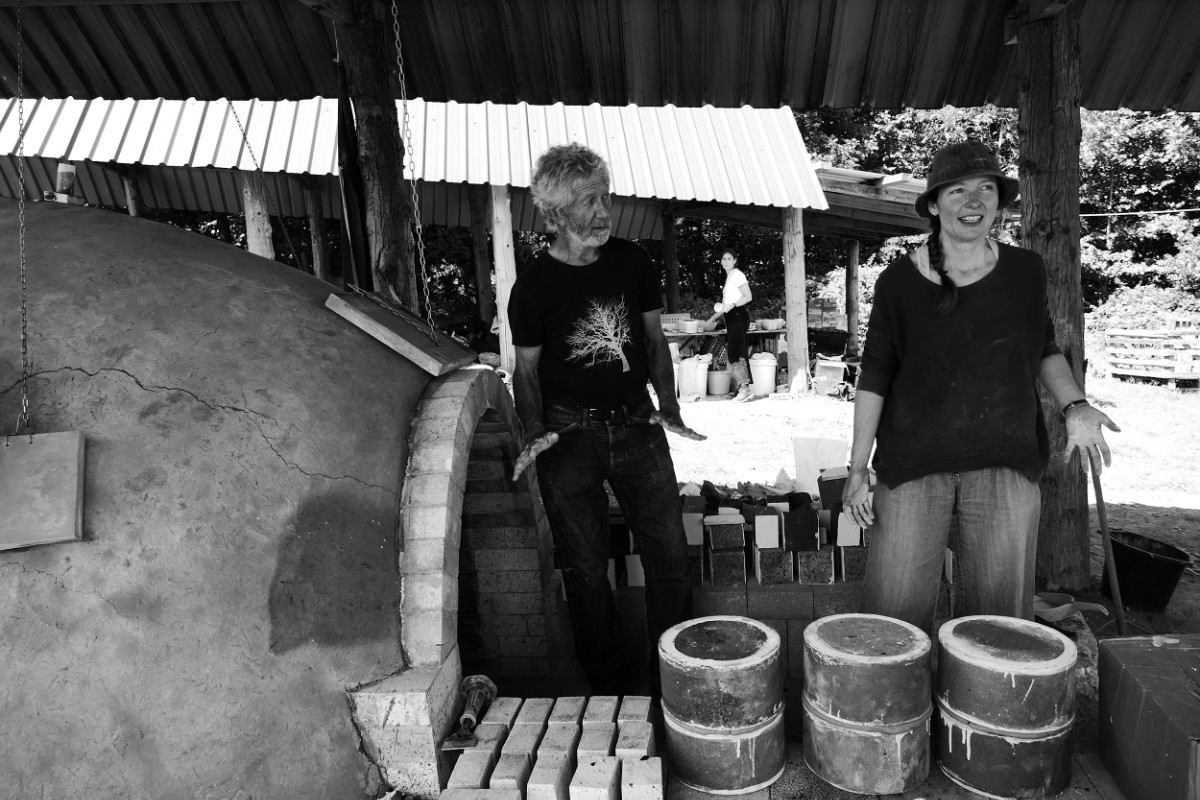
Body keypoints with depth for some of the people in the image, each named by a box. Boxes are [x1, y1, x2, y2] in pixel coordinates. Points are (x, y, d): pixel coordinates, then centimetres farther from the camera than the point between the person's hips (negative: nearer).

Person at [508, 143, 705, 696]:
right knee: (587, 572, 5)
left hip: (636, 425, 3)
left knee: (671, 559, 3)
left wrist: (668, 406, -1)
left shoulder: (632, 262, 2)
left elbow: (654, 339, 11)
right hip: (570, 435, -2)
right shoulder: (534, 287, -6)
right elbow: (527, 370, 3)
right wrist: (534, 433, -12)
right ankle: (608, 689, 25)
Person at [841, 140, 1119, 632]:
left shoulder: (1025, 271, 3)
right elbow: (874, 377, 0)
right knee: (895, 615, 1)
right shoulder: (899, 281, -4)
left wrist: (1073, 406, -2)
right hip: (913, 465, -2)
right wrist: (857, 469, -2)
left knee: (1001, 616, 10)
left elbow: (1043, 349, 17)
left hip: (1006, 465, 2)